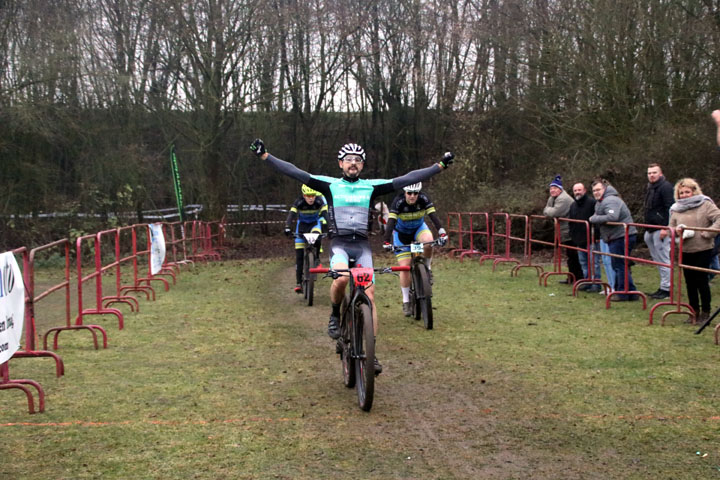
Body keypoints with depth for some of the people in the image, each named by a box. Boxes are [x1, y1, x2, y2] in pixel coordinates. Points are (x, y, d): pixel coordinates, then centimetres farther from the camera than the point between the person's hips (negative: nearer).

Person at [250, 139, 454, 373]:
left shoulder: (371, 187, 10)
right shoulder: (330, 185, 6)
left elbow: (407, 179, 7)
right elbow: (294, 172, 0)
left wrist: (440, 166, 3)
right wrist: (265, 156, -7)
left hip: (362, 245, 2)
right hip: (339, 243, -2)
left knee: (369, 295, -8)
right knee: (341, 278, -32)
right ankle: (335, 315, -1)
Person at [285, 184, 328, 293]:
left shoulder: (319, 201, -27)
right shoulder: (299, 202, -27)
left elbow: (325, 214, -35)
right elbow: (291, 214, -37)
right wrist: (287, 228, -53)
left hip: (315, 222, 0)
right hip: (302, 223, 0)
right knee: (299, 254, -8)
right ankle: (299, 282, -4)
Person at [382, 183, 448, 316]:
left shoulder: (424, 199, -24)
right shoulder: (398, 202, -29)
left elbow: (433, 216, -32)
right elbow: (391, 222, -36)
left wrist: (442, 233, -47)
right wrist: (387, 242, -48)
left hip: (419, 228, 1)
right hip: (401, 233, -1)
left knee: (428, 241, -34)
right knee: (405, 266, -10)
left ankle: (427, 269, -7)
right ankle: (406, 301, 4)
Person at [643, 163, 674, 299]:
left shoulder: (666, 187, -11)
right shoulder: (650, 188, 19)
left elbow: (670, 209, -18)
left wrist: (665, 228, -23)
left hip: (661, 230, -10)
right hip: (651, 230, 10)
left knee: (664, 260, -7)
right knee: (657, 260, 12)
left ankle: (666, 289, -3)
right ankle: (663, 287, 18)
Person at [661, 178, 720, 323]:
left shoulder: (705, 204, -5)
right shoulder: (675, 209, 9)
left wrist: (707, 233, -16)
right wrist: (676, 231, -7)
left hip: (702, 250, -4)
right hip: (685, 250, 4)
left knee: (702, 281, -2)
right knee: (690, 282, 9)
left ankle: (705, 312, 11)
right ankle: (694, 311, 20)